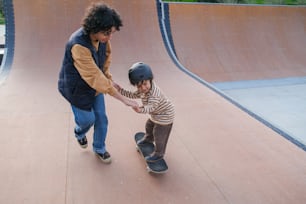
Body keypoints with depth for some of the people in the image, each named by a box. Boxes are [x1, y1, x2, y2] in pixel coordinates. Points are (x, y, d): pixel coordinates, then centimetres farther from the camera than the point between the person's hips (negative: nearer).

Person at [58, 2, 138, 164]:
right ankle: (79, 132, 45)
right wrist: (124, 99, -34)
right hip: (77, 88, -5)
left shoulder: (102, 37, -16)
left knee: (101, 118, 8)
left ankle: (99, 148, 34)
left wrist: (106, 75, -2)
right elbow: (95, 77, -37)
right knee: (87, 119, 6)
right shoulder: (79, 45, -37)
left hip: (95, 83, 6)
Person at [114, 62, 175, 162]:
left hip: (165, 116, -10)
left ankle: (159, 154, 21)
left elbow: (151, 107, -50)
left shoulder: (154, 94, -39)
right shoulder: (142, 90, -9)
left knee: (159, 135, 0)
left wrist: (140, 110, -69)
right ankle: (148, 138, 60)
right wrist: (120, 90, -7)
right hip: (156, 114, 10)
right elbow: (132, 95, 3)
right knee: (149, 126, 29)